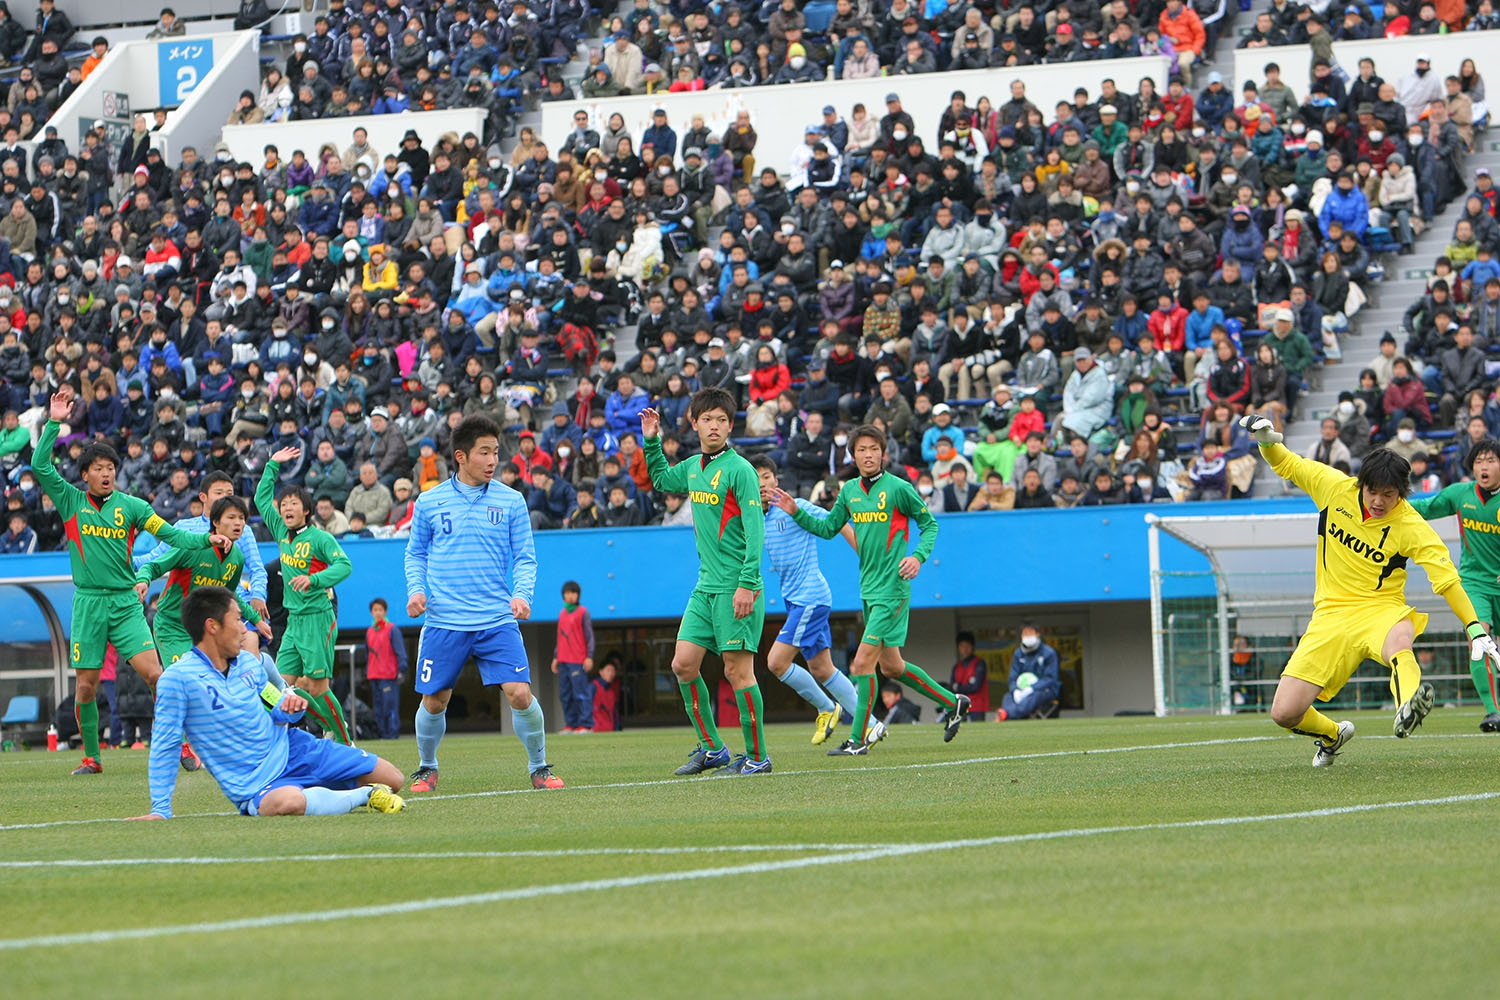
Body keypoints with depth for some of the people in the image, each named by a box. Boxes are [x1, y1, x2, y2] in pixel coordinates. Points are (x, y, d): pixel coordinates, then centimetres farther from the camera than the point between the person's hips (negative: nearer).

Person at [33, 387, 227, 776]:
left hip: (125, 602, 0)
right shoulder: (71, 501, 4)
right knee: (86, 684, 0)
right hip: (88, 602, 0)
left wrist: (206, 540, -14)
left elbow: (169, 533, 1)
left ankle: (177, 744, -3)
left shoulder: (130, 506, 5)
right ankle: (91, 757, 14)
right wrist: (54, 423, -11)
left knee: (154, 673, -12)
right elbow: (40, 466, -6)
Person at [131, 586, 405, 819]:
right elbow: (164, 745, -10)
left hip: (293, 748, 7)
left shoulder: (249, 662, 6)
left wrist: (290, 706, -7)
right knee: (287, 803, -44)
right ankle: (363, 796, -19)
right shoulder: (177, 678, -14)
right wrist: (161, 809, -11)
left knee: (392, 779, -1)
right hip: (256, 785, -7)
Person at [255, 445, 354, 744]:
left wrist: (313, 579, -35)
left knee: (316, 687, -10)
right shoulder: (282, 533, 10)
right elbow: (262, 499, 21)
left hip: (318, 618, -7)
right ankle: (333, 727, 18)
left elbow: (344, 566, -21)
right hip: (294, 620, 7)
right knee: (285, 684, 2)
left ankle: (345, 743, 4)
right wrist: (273, 465, 18)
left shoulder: (320, 538, -9)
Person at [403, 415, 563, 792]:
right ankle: (427, 768, 28)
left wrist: (521, 594, -11)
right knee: (434, 702, 3)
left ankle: (539, 767, 6)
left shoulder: (511, 501, 4)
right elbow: (416, 553, 16)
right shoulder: (430, 502, 5)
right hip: (443, 622, 1)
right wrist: (416, 589, -1)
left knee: (519, 694, -13)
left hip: (497, 620, 0)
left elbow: (524, 557, 7)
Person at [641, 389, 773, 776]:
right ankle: (712, 748, 15)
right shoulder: (692, 468, 12)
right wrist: (651, 442, 21)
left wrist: (747, 584, -22)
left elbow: (754, 530, -15)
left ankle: (757, 756, 3)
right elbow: (661, 479, 35)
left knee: (737, 670, -6)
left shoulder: (739, 469, -11)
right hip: (706, 586, 8)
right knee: (683, 664, 5)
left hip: (737, 588, -8)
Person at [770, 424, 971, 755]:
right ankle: (953, 703, 31)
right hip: (869, 588, 8)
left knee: (863, 663, -12)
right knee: (890, 666, 16)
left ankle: (858, 740, -4)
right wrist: (796, 512, 6)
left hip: (892, 588, -8)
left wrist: (918, 556, -15)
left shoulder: (898, 488, -9)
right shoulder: (850, 491, 10)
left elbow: (929, 523, 0)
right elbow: (828, 528, 19)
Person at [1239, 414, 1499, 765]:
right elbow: (1287, 465, 13)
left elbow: (1446, 578, -17)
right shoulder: (1335, 487, -3)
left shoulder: (1411, 527, -13)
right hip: (1331, 614, 4)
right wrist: (1267, 440, -8)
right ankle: (1332, 735, 28)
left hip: (1379, 609, -4)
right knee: (1285, 714, -7)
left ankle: (1409, 708, -74)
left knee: (1399, 635, -45)